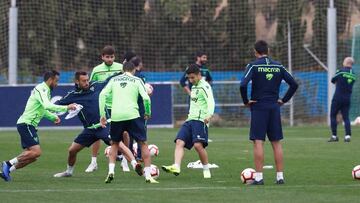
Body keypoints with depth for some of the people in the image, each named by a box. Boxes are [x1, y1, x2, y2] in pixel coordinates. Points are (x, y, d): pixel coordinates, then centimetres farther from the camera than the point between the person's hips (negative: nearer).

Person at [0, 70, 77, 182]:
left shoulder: (45, 90, 19)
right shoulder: (41, 89, -13)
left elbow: (43, 109, 33)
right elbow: (47, 106, -30)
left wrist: (53, 117, 16)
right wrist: (66, 108, -26)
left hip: (30, 125, 10)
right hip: (26, 124, -10)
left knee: (31, 155, 7)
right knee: (36, 151, -21)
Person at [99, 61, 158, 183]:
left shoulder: (114, 80, 17)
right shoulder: (137, 80, 10)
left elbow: (103, 95, 6)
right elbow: (146, 98, -2)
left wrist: (102, 115, 8)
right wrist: (148, 113, 14)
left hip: (116, 116, 2)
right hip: (132, 115, -2)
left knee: (114, 143, 22)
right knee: (143, 143, 8)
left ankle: (111, 171, 3)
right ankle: (148, 175, 1)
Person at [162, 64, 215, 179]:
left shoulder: (204, 86, -5)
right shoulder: (194, 87, 22)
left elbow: (210, 102, -20)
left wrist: (209, 115, -35)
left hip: (200, 120, -8)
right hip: (190, 120, 9)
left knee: (198, 144, -20)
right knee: (179, 142, -10)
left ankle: (206, 170, -6)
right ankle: (176, 167, -23)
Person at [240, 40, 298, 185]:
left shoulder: (253, 66, -7)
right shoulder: (278, 66, 7)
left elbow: (243, 85, -19)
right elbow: (294, 84, 6)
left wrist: (246, 101, -6)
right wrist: (284, 100, 11)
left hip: (259, 107, -4)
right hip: (274, 107, 4)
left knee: (258, 142, -5)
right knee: (276, 142, 9)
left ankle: (259, 177, -9)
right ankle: (280, 176, 8)